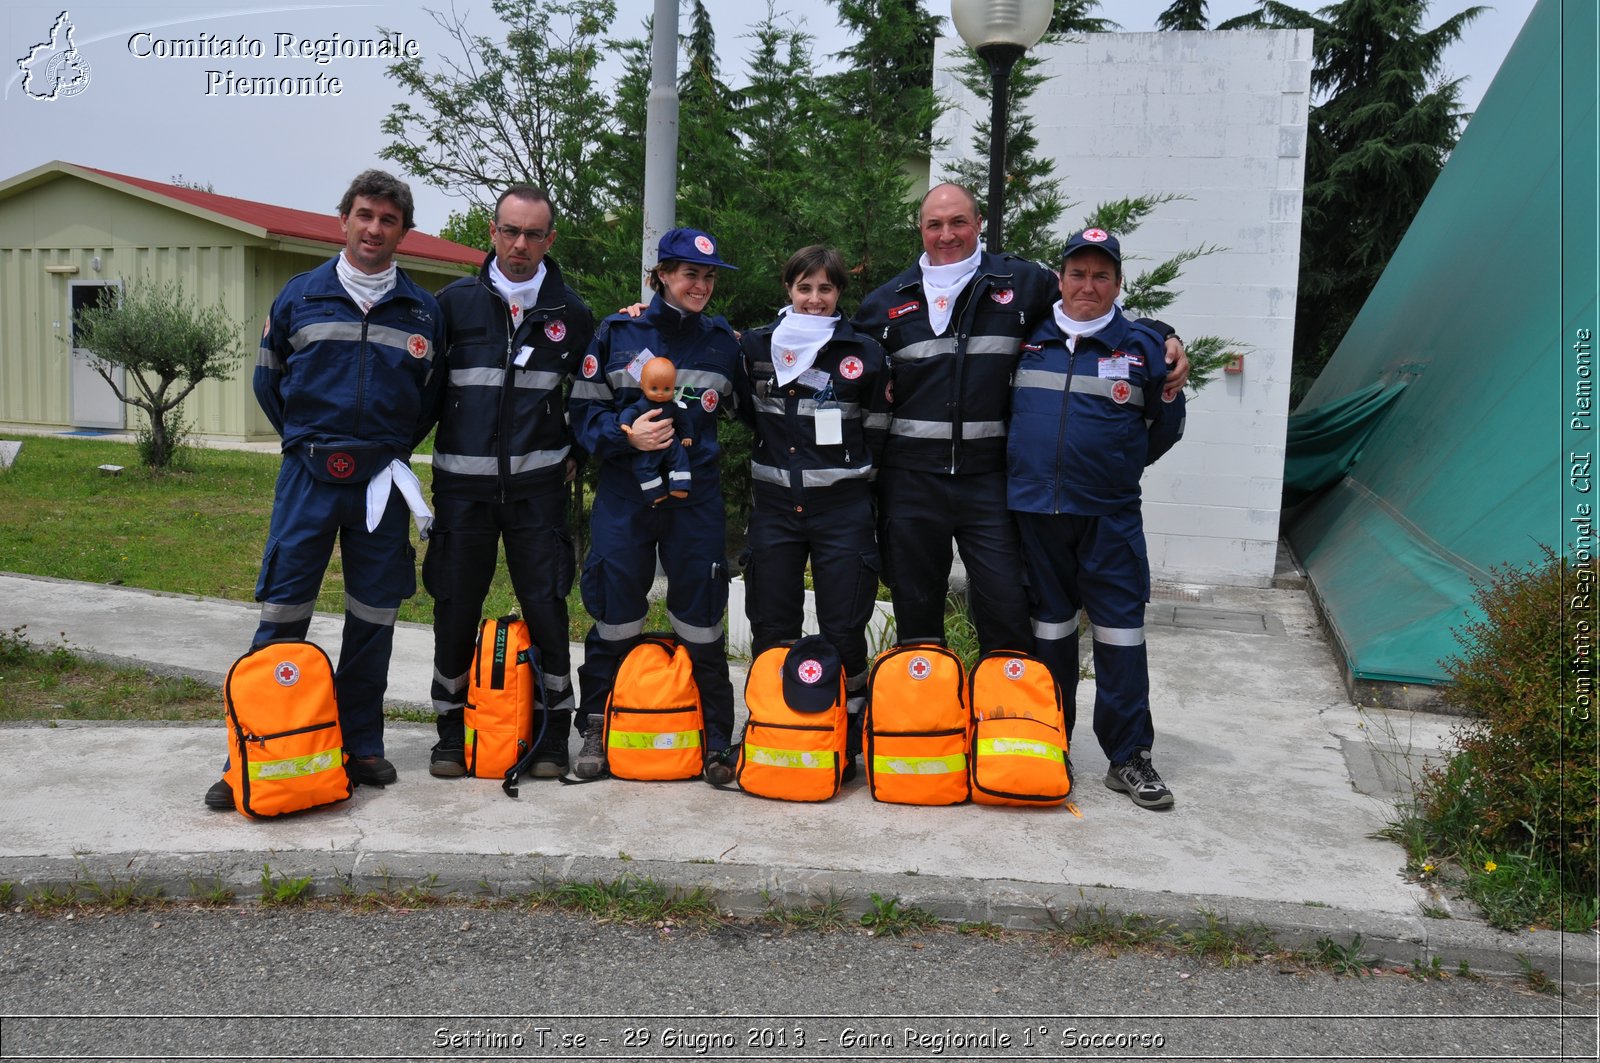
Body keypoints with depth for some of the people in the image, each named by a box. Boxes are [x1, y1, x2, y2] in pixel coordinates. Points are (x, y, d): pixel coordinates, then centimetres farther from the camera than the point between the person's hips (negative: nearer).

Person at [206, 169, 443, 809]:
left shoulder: (422, 310, 6)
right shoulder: (299, 296, 4)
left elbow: (430, 395, 15)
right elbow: (268, 380, 14)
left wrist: (392, 450, 9)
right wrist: (309, 443, 11)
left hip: (381, 482, 1)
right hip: (308, 475, -1)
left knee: (373, 618, 7)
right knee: (282, 613, -1)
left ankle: (361, 745, 20)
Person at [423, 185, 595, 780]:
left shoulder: (570, 313, 6)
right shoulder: (455, 302, 3)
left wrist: (576, 455, 9)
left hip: (539, 485, 0)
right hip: (463, 484, 0)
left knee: (547, 608, 0)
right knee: (455, 608, 6)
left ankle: (553, 735, 14)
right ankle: (452, 734, 21)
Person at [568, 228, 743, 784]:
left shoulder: (725, 342, 8)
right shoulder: (617, 332, 1)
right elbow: (584, 411, 1)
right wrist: (626, 434, -15)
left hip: (696, 498, 1)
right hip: (624, 494, -1)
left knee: (701, 620, 3)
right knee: (614, 614, 4)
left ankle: (715, 739, 14)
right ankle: (596, 730, 19)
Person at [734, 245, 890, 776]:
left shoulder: (864, 352, 1)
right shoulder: (756, 345, 5)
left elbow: (878, 433, 7)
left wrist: (848, 473, 5)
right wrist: (781, 458, 9)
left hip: (842, 508, -2)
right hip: (774, 505, 2)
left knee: (843, 631, 0)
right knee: (771, 631, 6)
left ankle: (845, 745, 13)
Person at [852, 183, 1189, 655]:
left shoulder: (1023, 283, 4)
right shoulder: (887, 302, 8)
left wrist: (1163, 338, -1)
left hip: (988, 474, -1)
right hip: (911, 475, 2)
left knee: (1006, 608, -2)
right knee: (915, 611, 12)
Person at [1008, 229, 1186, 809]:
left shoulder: (1142, 346, 4)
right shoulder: (1030, 341, 7)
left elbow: (1162, 428, 15)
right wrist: (1023, 466, 11)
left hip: (1110, 512, -1)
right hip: (1034, 507, 2)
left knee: (1120, 629, -1)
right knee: (1050, 625, 12)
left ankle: (1130, 756, 8)